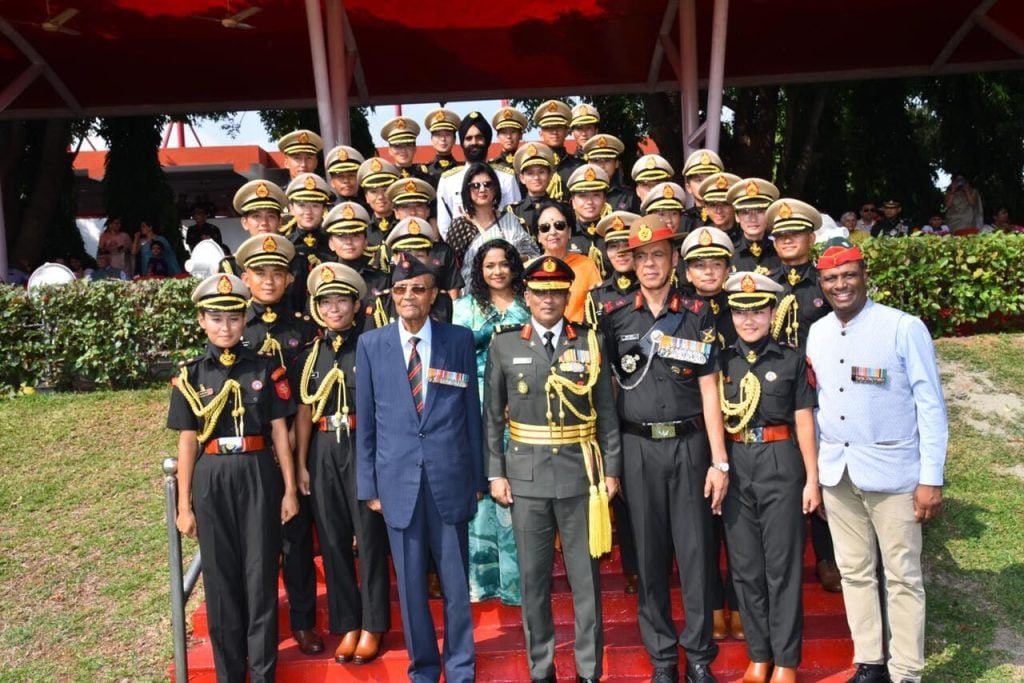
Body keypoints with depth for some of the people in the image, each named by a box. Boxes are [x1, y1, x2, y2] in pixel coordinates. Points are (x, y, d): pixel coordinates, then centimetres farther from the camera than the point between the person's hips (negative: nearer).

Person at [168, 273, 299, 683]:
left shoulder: (264, 370, 1)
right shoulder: (190, 375, 3)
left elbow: (279, 431, 3)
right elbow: (187, 441, 3)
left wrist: (289, 489, 0)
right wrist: (183, 504, 2)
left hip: (258, 477, -1)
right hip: (212, 482, 1)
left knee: (261, 575, 4)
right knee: (220, 578, 9)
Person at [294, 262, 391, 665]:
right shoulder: (309, 355, 9)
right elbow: (304, 413, 9)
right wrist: (301, 464, 4)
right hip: (324, 452, 4)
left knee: (370, 537, 3)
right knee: (333, 541, 8)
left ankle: (372, 627, 16)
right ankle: (347, 626, 21)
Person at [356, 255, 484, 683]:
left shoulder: (460, 340, 2)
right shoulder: (371, 345, 4)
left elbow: (472, 411, 5)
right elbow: (366, 421, 6)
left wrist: (478, 475, 4)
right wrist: (368, 484, 4)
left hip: (450, 476, 0)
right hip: (398, 478, 1)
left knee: (456, 581, 9)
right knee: (411, 584, 11)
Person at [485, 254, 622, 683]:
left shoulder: (590, 342, 3)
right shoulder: (504, 345, 3)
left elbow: (607, 413, 3)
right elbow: (492, 417, 4)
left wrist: (611, 469, 0)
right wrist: (495, 473, 0)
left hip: (580, 471, 0)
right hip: (527, 474, 0)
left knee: (585, 576, 7)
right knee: (533, 577, 9)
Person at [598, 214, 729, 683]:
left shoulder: (698, 316, 3)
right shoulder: (615, 318, 5)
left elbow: (709, 392, 1)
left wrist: (720, 462, -4)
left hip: (689, 443, 0)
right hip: (638, 447, 1)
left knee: (695, 551, 3)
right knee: (649, 554, 7)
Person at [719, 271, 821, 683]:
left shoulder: (792, 360, 0)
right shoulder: (723, 362, 6)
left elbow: (804, 422, 0)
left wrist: (812, 479, -2)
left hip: (781, 464, -2)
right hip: (735, 466, 3)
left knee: (782, 565, 4)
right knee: (745, 566, 10)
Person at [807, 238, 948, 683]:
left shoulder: (905, 328, -10)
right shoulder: (816, 334, 5)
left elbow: (930, 406, -8)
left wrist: (931, 479, -11)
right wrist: (813, 471, 10)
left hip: (892, 471, -5)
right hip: (835, 471, 5)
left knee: (902, 575, 6)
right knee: (854, 571, 13)